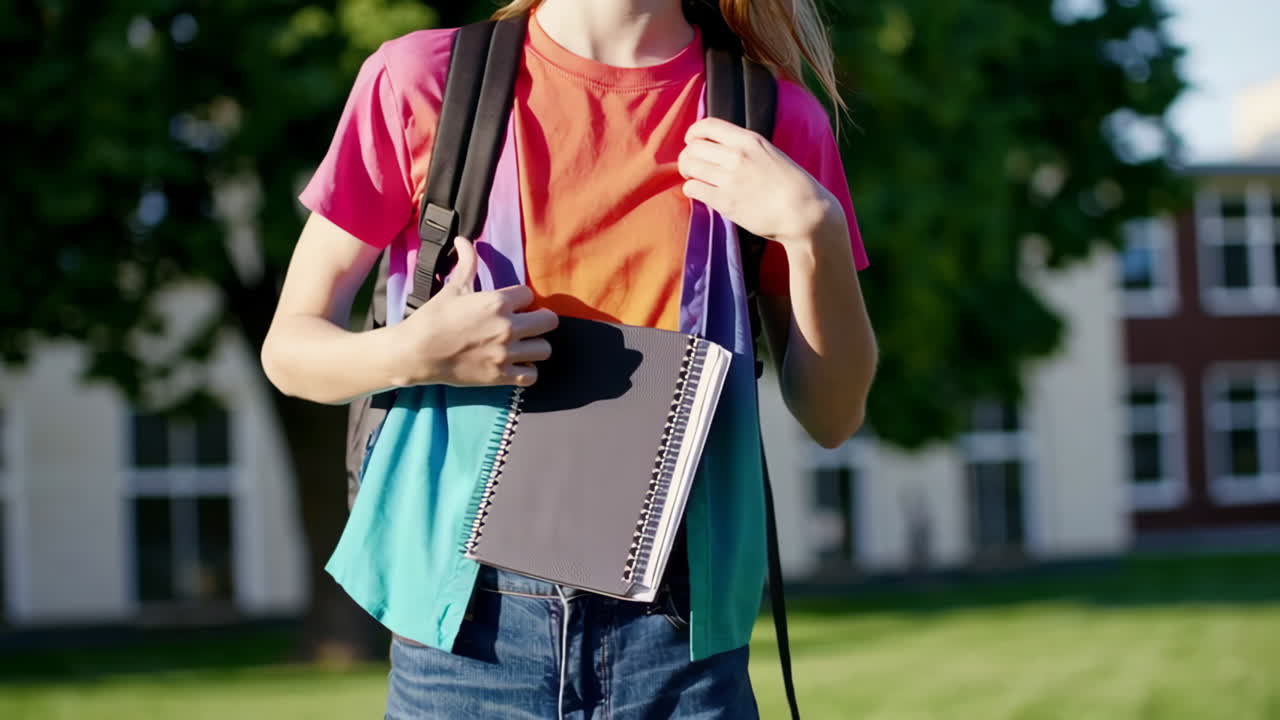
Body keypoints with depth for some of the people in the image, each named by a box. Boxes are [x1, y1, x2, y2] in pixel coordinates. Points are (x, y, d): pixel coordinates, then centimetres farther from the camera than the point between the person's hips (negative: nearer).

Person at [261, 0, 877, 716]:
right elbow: (290, 346, 5)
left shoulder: (771, 119, 4)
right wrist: (408, 354, -16)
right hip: (469, 623, 0)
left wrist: (815, 232, -10)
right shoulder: (418, 80, 0)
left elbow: (833, 416, 5)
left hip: (676, 627, 1)